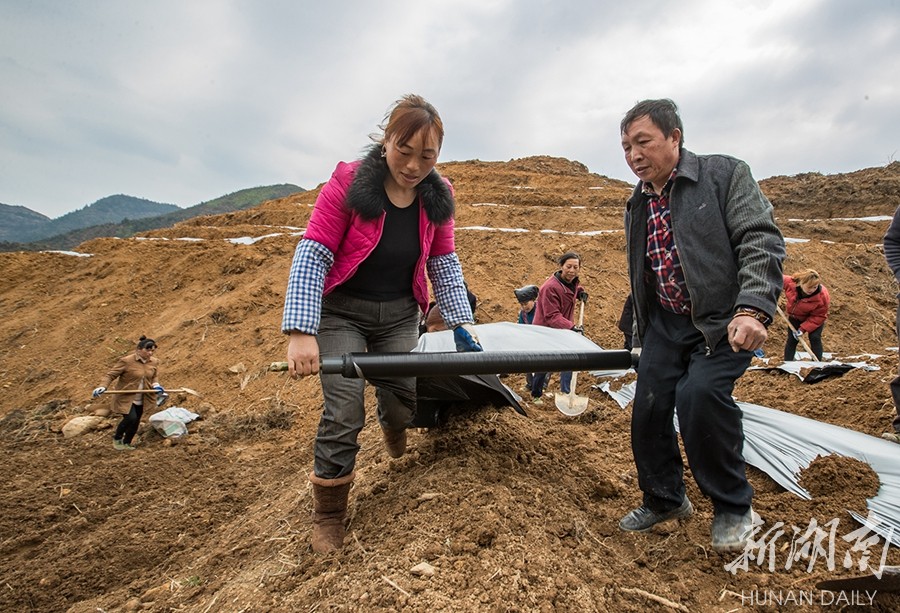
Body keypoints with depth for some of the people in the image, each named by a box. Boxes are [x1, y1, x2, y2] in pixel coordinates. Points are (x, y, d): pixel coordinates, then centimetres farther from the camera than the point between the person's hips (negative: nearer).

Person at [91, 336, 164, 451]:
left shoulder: (154, 362, -2)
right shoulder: (126, 361, -18)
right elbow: (111, 375, -14)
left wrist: (156, 385, -8)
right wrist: (102, 387, -30)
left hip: (140, 400, 6)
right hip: (126, 398, -5)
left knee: (135, 422, 11)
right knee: (131, 418, -18)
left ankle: (126, 443, 35)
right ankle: (117, 438, 12)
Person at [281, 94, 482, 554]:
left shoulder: (437, 196, -5)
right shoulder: (347, 183, -18)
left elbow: (444, 263, 1)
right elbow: (312, 256, -21)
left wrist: (461, 322, -5)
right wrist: (301, 332, -29)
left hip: (400, 315, 4)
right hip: (342, 312, -3)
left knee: (403, 399, 2)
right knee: (344, 411, -9)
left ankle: (392, 422, 44)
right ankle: (328, 514, 13)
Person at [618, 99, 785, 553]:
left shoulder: (725, 174, -5)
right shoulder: (637, 205, 12)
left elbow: (762, 242, -14)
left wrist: (752, 309, -28)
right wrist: (640, 335, 20)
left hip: (724, 322, -5)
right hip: (665, 324, 6)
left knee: (698, 393, -27)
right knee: (648, 411, 0)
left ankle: (732, 507, -2)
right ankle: (664, 500, 26)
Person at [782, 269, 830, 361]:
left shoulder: (821, 297, -36)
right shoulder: (790, 282, -34)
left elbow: (818, 316, -28)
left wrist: (803, 329, -33)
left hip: (814, 319, -2)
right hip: (795, 317, 2)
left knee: (814, 338, -17)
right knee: (792, 340, 2)